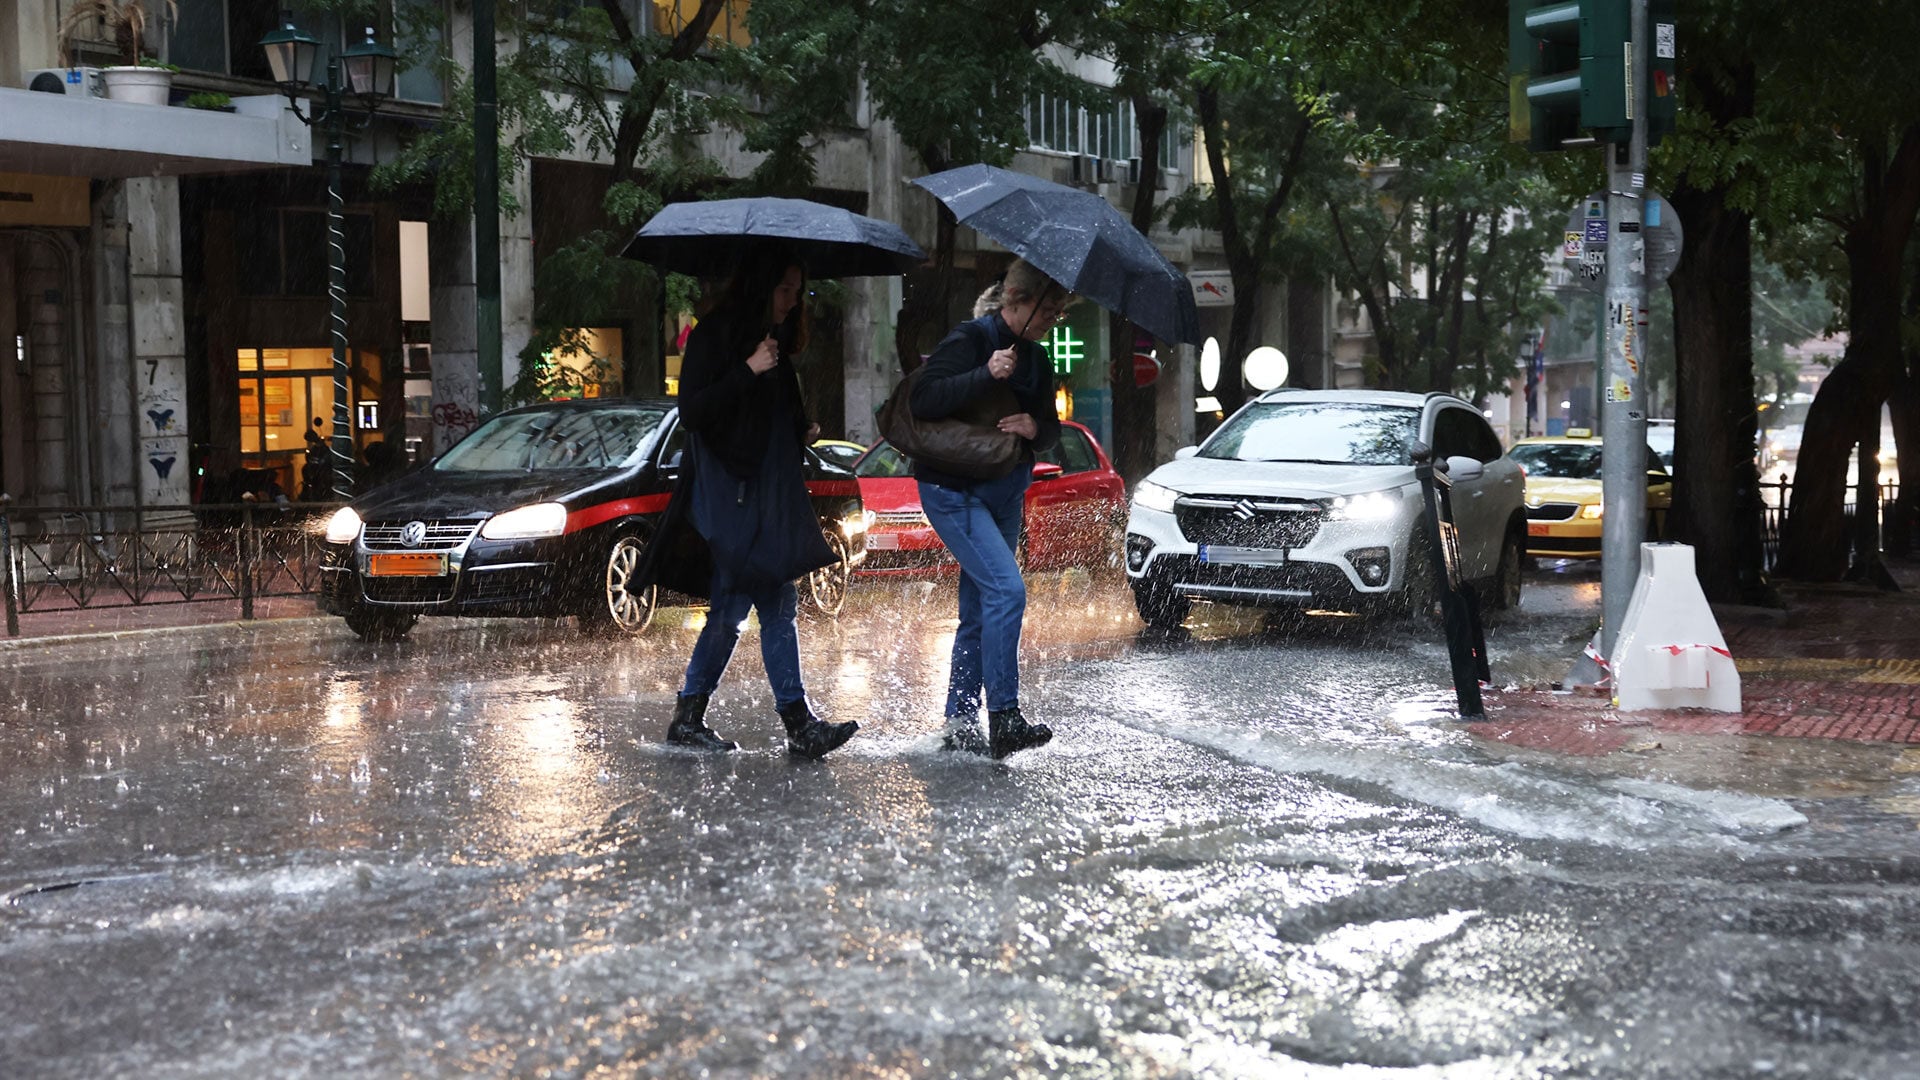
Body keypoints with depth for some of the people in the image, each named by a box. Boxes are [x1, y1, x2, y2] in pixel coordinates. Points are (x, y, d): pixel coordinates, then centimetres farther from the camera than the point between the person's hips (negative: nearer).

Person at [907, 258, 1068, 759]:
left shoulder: (1035, 360, 9)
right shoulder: (971, 339, -13)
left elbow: (1051, 429, 12)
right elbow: (922, 401, -22)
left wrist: (1036, 427, -11)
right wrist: (987, 375, -30)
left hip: (1004, 492, 8)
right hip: (954, 490, -8)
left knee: (980, 612, 10)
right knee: (1006, 589, -21)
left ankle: (959, 724, 18)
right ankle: (1004, 720, -19)